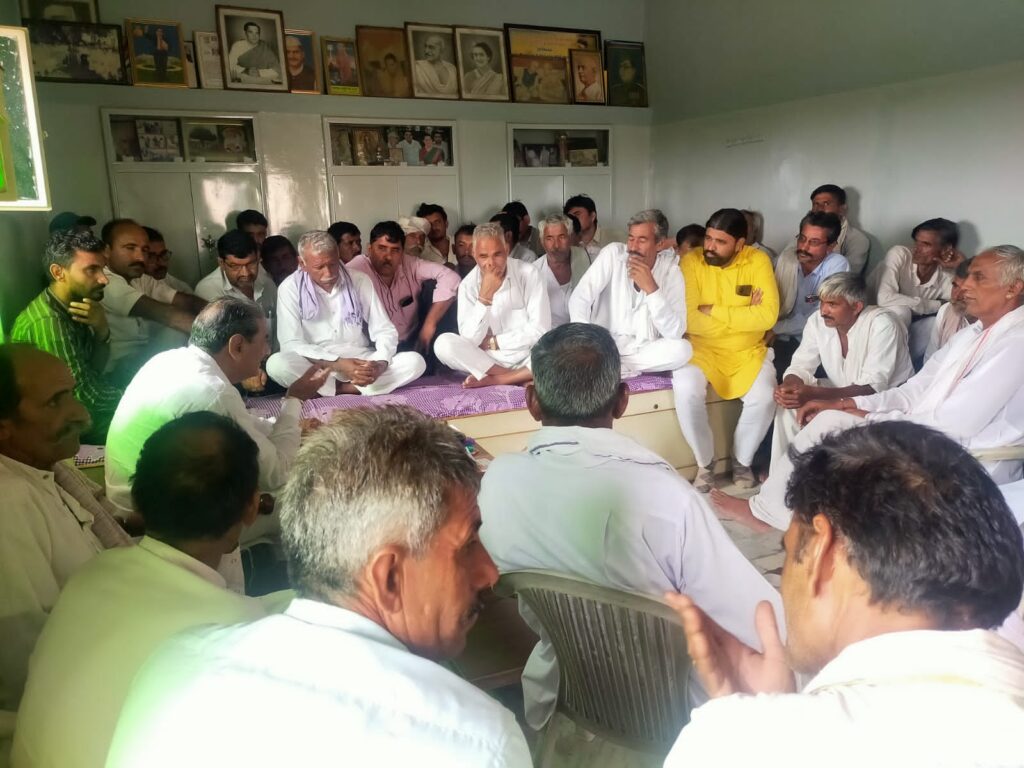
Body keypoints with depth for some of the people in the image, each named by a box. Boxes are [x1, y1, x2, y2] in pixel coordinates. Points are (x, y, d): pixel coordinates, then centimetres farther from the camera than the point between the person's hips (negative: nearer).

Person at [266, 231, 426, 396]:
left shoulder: (360, 281, 2)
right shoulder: (290, 288, -3)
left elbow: (385, 331, 1)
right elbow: (291, 344, -11)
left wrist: (380, 364, -22)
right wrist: (337, 364, -24)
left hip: (361, 364, 2)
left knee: (415, 361, -22)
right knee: (276, 364, -33)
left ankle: (341, 389, -25)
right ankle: (358, 389, -26)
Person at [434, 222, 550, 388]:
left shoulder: (529, 274, -9)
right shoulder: (468, 285, -3)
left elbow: (540, 331, -13)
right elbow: (469, 340, -13)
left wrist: (491, 342, -9)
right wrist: (484, 297, -23)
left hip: (527, 359, -1)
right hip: (486, 360, 2)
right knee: (443, 343, -22)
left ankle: (492, 379, -19)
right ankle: (520, 378, -17)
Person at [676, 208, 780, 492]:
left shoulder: (758, 261, -6)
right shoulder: (691, 261, -8)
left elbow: (768, 316, -17)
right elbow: (688, 319, -19)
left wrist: (714, 311, -18)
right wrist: (743, 316, -16)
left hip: (748, 351, 1)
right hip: (701, 348, 0)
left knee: (765, 396, -26)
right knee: (686, 390, -30)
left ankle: (742, 460, 4)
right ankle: (705, 463, -4)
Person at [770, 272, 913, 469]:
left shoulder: (882, 325, -25)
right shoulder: (818, 320, -9)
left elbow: (872, 388, -31)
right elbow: (800, 366, -5)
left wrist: (814, 394, -44)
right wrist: (788, 387, -30)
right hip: (842, 393, 6)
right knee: (790, 403, -14)